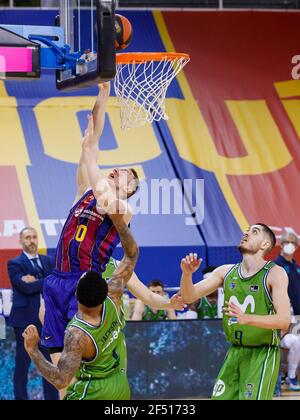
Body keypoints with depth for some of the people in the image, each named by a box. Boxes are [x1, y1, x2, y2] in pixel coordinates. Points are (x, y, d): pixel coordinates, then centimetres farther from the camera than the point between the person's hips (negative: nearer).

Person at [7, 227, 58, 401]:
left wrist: (36, 282, -13)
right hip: (25, 320, -4)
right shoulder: (15, 264, -3)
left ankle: (52, 398, 14)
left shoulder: (48, 261, 12)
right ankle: (21, 397, 9)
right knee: (22, 365, 2)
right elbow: (26, 287, -18)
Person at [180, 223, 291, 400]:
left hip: (262, 354, -6)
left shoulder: (275, 273, -10)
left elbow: (284, 320, -20)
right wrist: (187, 273, -16)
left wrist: (246, 318, -36)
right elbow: (189, 296, 6)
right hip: (234, 353, 6)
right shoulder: (226, 272, 7)